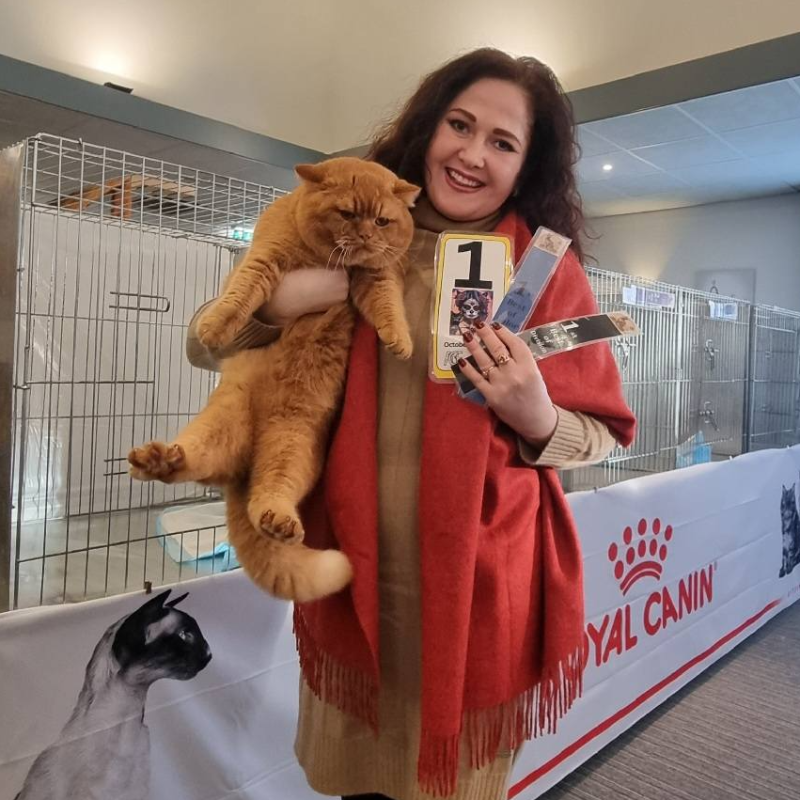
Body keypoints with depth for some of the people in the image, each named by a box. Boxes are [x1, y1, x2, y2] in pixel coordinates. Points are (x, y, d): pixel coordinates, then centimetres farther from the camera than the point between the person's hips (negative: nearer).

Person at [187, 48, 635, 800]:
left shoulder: (547, 268, -5)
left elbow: (603, 434, -2)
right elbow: (205, 345, 2)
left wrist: (535, 419, -22)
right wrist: (280, 299, -17)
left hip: (480, 580, -2)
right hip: (351, 570, 3)